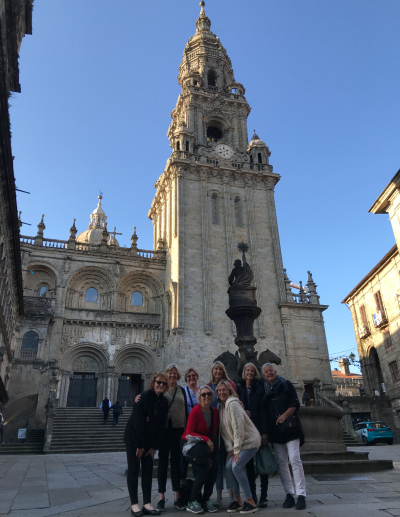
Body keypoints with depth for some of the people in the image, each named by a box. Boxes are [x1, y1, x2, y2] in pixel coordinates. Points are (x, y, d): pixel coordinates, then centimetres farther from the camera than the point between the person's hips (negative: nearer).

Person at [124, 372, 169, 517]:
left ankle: (147, 504, 8)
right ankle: (134, 504, 5)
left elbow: (161, 425, 0)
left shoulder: (164, 402, -2)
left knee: (148, 470, 4)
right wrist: (140, 445, -18)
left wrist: (154, 446, -3)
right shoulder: (144, 396, -19)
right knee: (134, 469, -1)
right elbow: (138, 421, -21)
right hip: (134, 437, -5)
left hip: (149, 439, 5)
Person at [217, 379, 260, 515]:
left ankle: (251, 502, -3)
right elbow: (224, 430, 5)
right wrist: (230, 449, -3)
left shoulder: (232, 404, -20)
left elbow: (238, 428, -22)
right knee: (229, 467, -4)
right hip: (238, 443, 8)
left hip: (250, 441, -7)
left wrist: (236, 451, -19)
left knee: (236, 467, -17)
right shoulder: (221, 406, 6)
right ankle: (238, 500, 11)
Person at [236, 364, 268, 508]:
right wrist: (242, 411, -13)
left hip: (259, 428, -3)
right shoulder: (239, 388, 7)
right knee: (248, 462, 7)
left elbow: (263, 409, -8)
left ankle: (263, 496, 9)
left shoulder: (259, 387, -2)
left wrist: (264, 431, -13)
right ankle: (252, 494, 17)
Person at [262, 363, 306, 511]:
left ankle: (301, 495, -4)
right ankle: (289, 494, 13)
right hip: (275, 430, 4)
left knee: (294, 459, -9)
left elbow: (295, 404, -5)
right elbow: (263, 410, 11)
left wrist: (284, 415, -18)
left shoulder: (286, 384, 1)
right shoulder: (263, 389, 11)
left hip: (289, 427, -3)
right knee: (282, 462, 5)